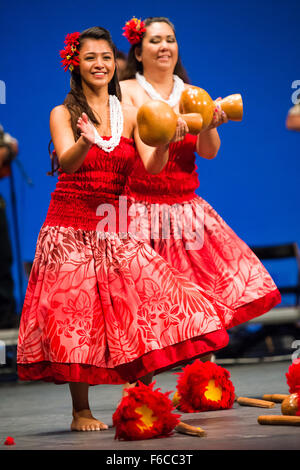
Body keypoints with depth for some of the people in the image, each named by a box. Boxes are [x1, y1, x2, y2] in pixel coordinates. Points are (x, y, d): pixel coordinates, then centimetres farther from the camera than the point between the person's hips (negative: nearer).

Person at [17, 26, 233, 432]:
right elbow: (66, 162, -17)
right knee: (77, 314, -6)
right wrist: (86, 142, -39)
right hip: (69, 229, -3)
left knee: (144, 307, -7)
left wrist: (165, 142, -26)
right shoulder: (63, 114, 1)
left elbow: (153, 167, -4)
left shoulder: (130, 115, 8)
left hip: (114, 228, 3)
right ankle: (81, 412, 2)